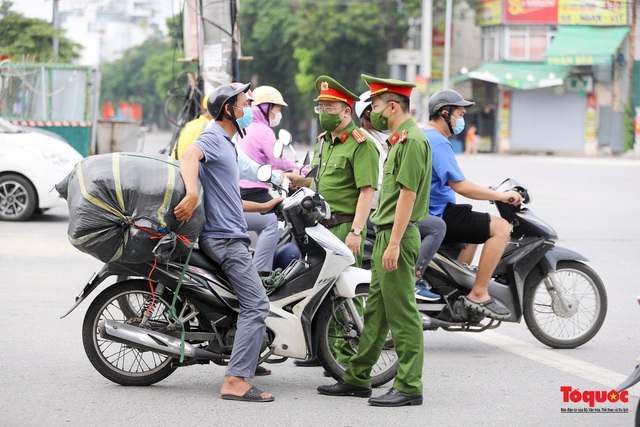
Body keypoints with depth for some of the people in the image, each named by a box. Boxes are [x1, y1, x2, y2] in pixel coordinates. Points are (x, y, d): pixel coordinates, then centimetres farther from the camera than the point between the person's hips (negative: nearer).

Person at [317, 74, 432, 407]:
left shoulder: (413, 140, -14)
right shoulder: (399, 140, 19)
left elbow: (407, 194, -20)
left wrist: (394, 243, -23)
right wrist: (386, 241, 20)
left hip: (398, 236, -11)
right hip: (386, 235, 11)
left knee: (402, 313, -8)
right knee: (375, 311, 14)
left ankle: (409, 387, -5)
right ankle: (357, 378, 21)